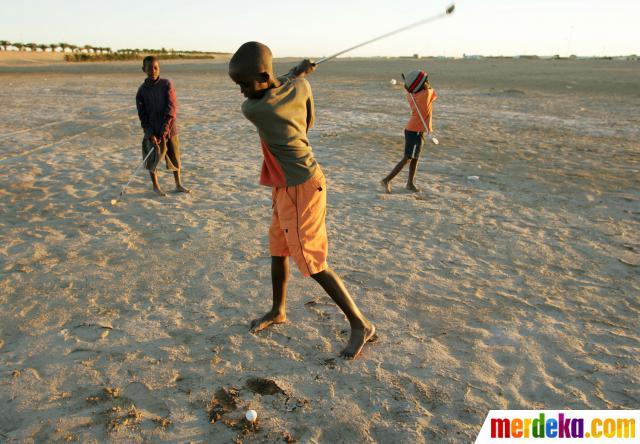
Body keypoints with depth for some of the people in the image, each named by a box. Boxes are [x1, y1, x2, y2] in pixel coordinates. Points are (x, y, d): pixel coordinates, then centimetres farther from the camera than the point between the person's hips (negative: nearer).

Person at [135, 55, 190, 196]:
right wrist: (151, 134, -14)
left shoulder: (167, 84, -4)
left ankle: (178, 185, 26)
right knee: (153, 159, 6)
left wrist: (164, 129, -18)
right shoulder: (142, 91, -2)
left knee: (175, 157, 9)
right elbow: (142, 115, -2)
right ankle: (155, 186, 24)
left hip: (170, 129, 0)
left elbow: (172, 108, -11)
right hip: (153, 132, 0)